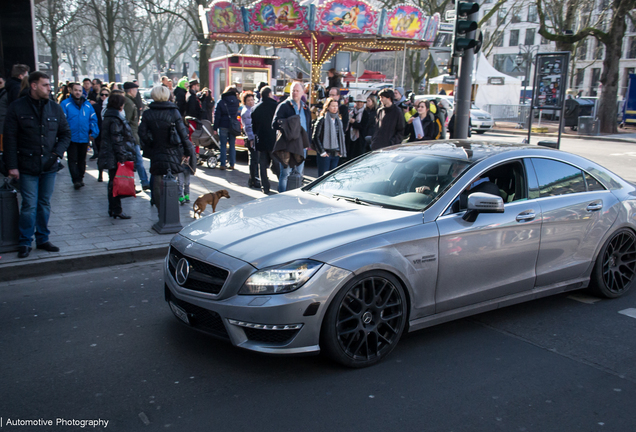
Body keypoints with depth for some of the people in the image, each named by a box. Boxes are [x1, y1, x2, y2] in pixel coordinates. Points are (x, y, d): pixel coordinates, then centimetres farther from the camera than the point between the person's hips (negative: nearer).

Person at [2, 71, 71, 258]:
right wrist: (12, 165, -9)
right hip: (27, 167, -3)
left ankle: (43, 239, 23)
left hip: (49, 166, 4)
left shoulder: (55, 108, 6)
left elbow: (66, 133, 13)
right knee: (29, 206, -1)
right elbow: (10, 139, -5)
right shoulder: (17, 108, -4)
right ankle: (25, 243, 12)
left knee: (45, 204, 12)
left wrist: (57, 152, -4)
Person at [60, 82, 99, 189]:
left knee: (82, 159, 14)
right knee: (72, 160, -3)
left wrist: (93, 133, -4)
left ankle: (80, 178, 25)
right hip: (71, 138, -4)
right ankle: (76, 180, -3)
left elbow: (93, 119, 8)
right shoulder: (65, 104, -4)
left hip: (84, 138, 4)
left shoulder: (87, 105, 7)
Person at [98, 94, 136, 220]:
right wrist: (122, 157, -21)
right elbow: (117, 140, -21)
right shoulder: (115, 119, -16)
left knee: (113, 183, 15)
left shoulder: (109, 117, 16)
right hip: (115, 157, -10)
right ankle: (116, 210, 0)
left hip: (110, 157, 10)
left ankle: (113, 209, 22)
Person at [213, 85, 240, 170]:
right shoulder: (236, 101, 2)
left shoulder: (221, 102, -5)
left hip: (223, 126, -2)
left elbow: (217, 115, -4)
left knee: (223, 145, 2)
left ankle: (222, 164, 0)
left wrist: (215, 127, -1)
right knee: (232, 145, 9)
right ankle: (232, 164, 10)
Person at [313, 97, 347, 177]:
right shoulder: (322, 120, -5)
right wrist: (321, 152, -10)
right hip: (325, 155, -6)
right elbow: (315, 137, -8)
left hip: (336, 155, 6)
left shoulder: (338, 121, 14)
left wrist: (340, 151, 10)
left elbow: (341, 137, 21)